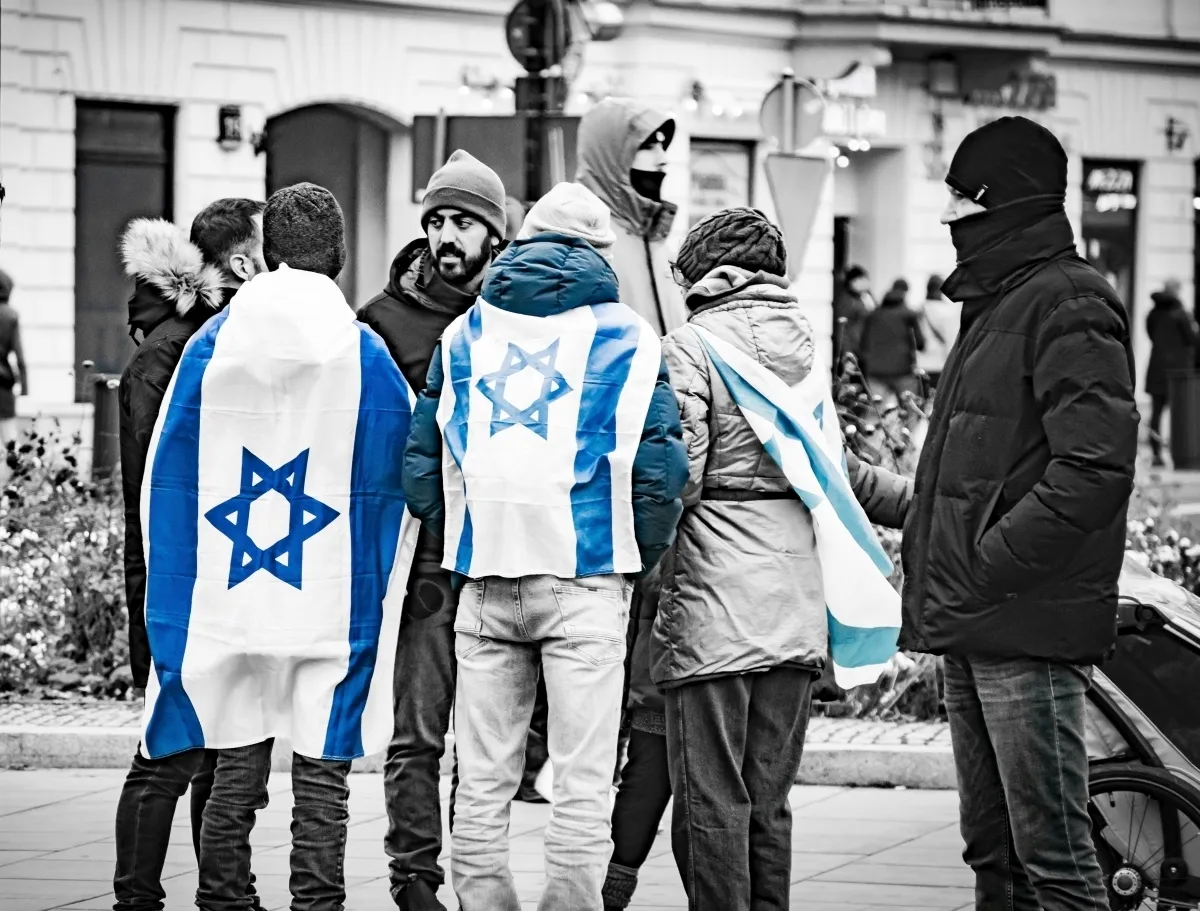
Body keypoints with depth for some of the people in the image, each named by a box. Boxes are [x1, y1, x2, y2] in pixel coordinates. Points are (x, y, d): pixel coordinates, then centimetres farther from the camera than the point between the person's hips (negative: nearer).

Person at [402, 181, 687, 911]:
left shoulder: (465, 335, 14)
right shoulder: (625, 335, 3)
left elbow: (423, 465, 11)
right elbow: (659, 467, -5)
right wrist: (639, 558, 7)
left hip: (485, 581, 3)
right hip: (587, 578, -3)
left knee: (481, 788, 7)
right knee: (584, 786, -2)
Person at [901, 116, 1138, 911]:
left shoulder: (1068, 302, -10)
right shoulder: (997, 303, 21)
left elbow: (1094, 470, -21)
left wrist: (986, 569, -21)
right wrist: (939, 574, 13)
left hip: (1027, 628, -10)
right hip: (976, 633, 10)